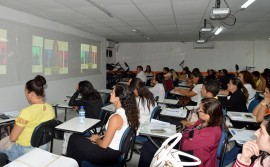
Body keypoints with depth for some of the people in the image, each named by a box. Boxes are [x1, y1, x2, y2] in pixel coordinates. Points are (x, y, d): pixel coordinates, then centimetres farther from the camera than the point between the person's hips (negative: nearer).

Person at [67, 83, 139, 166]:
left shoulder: (116, 118, -31)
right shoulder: (127, 112, -5)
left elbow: (104, 145, -22)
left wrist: (96, 139, -3)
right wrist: (100, 137, 4)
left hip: (109, 155, -8)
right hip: (115, 151, 8)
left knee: (74, 139, 10)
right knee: (78, 138, 21)